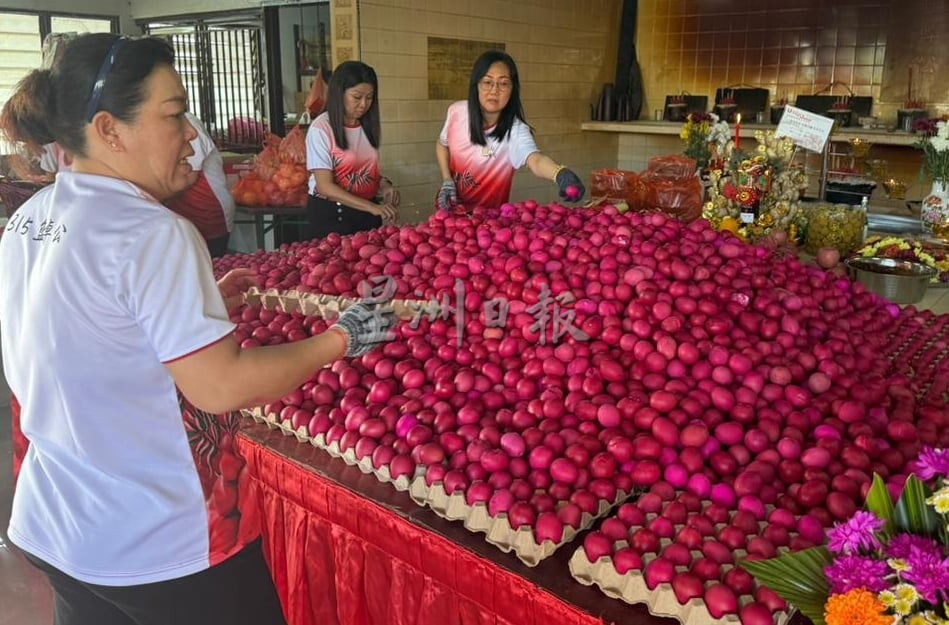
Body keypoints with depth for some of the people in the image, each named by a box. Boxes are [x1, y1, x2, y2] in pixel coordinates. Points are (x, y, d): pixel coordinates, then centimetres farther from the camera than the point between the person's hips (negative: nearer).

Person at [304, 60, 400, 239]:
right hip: (331, 214, -5)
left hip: (367, 213, 5)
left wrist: (383, 184, -6)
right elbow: (325, 187, -19)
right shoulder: (321, 128, -14)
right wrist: (372, 207, -28)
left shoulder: (370, 125, 4)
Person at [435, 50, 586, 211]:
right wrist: (446, 180, -9)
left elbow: (535, 160, -49)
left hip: (489, 214, -3)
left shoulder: (515, 130, -28)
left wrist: (560, 174, -70)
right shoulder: (457, 112, -15)